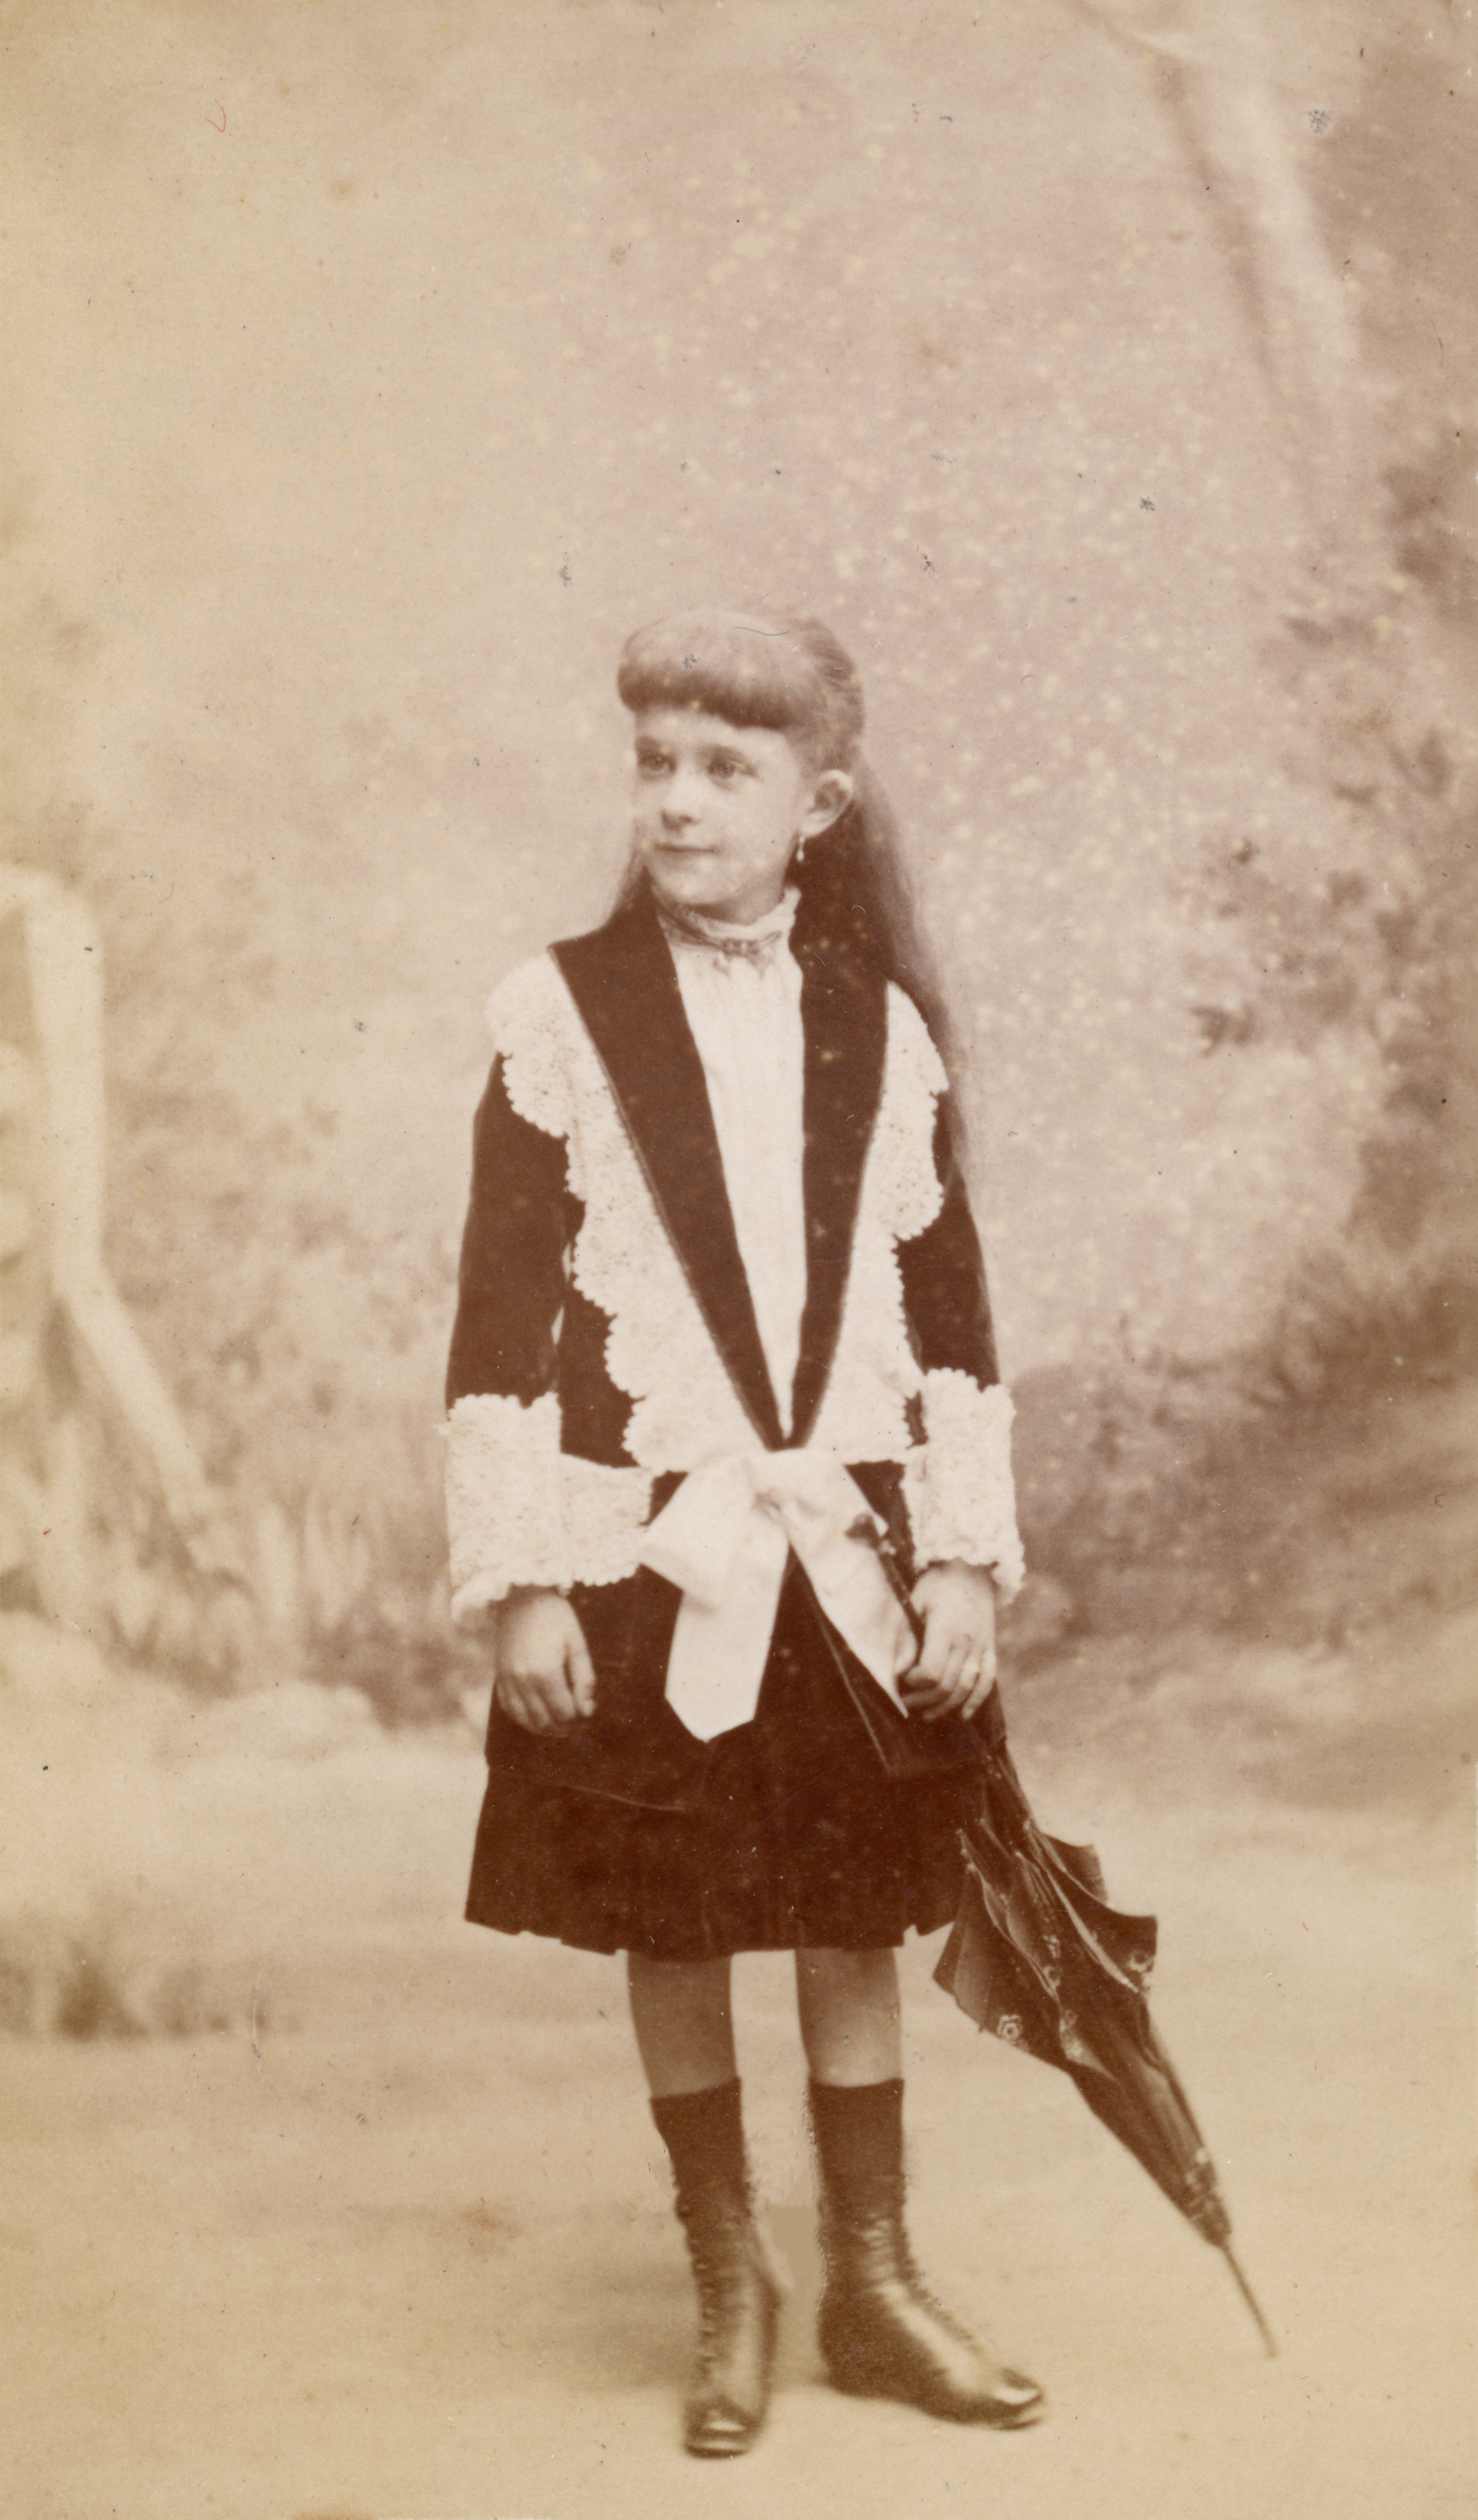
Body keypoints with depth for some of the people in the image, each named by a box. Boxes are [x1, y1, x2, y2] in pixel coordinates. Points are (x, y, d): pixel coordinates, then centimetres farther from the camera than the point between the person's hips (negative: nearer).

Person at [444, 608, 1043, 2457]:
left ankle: (872, 2284, 28)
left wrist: (961, 1556, 1)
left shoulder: (884, 1030, 3)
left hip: (853, 1562, 2)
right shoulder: (560, 1015, -4)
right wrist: (518, 1582, -9)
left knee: (857, 1919, 11)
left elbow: (947, 1309, 6)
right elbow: (502, 1314, -6)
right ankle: (727, 2287, 28)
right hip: (647, 1559, -2)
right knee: (673, 1934, 9)